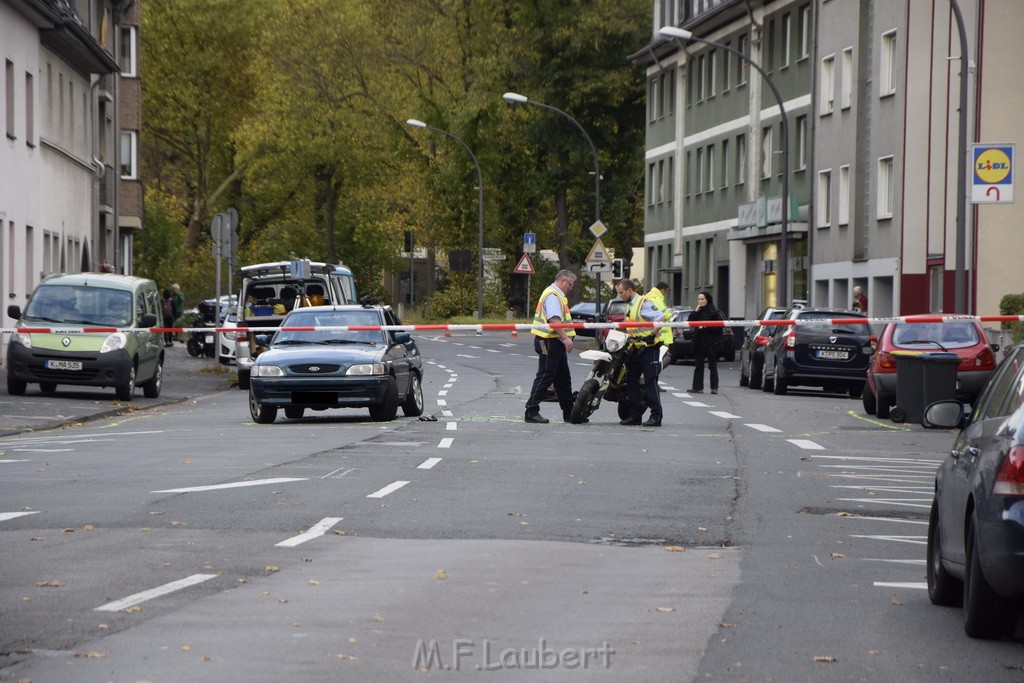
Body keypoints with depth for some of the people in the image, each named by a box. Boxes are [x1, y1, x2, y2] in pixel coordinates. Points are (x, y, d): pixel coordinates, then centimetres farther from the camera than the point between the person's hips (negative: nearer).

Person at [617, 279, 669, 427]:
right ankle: (635, 415, 12)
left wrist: (652, 334, -26)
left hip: (649, 348, -10)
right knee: (631, 380, 7)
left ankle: (656, 416, -10)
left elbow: (662, 318, -23)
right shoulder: (631, 306, 18)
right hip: (636, 348, 10)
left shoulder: (644, 303, -13)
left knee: (650, 382, -11)